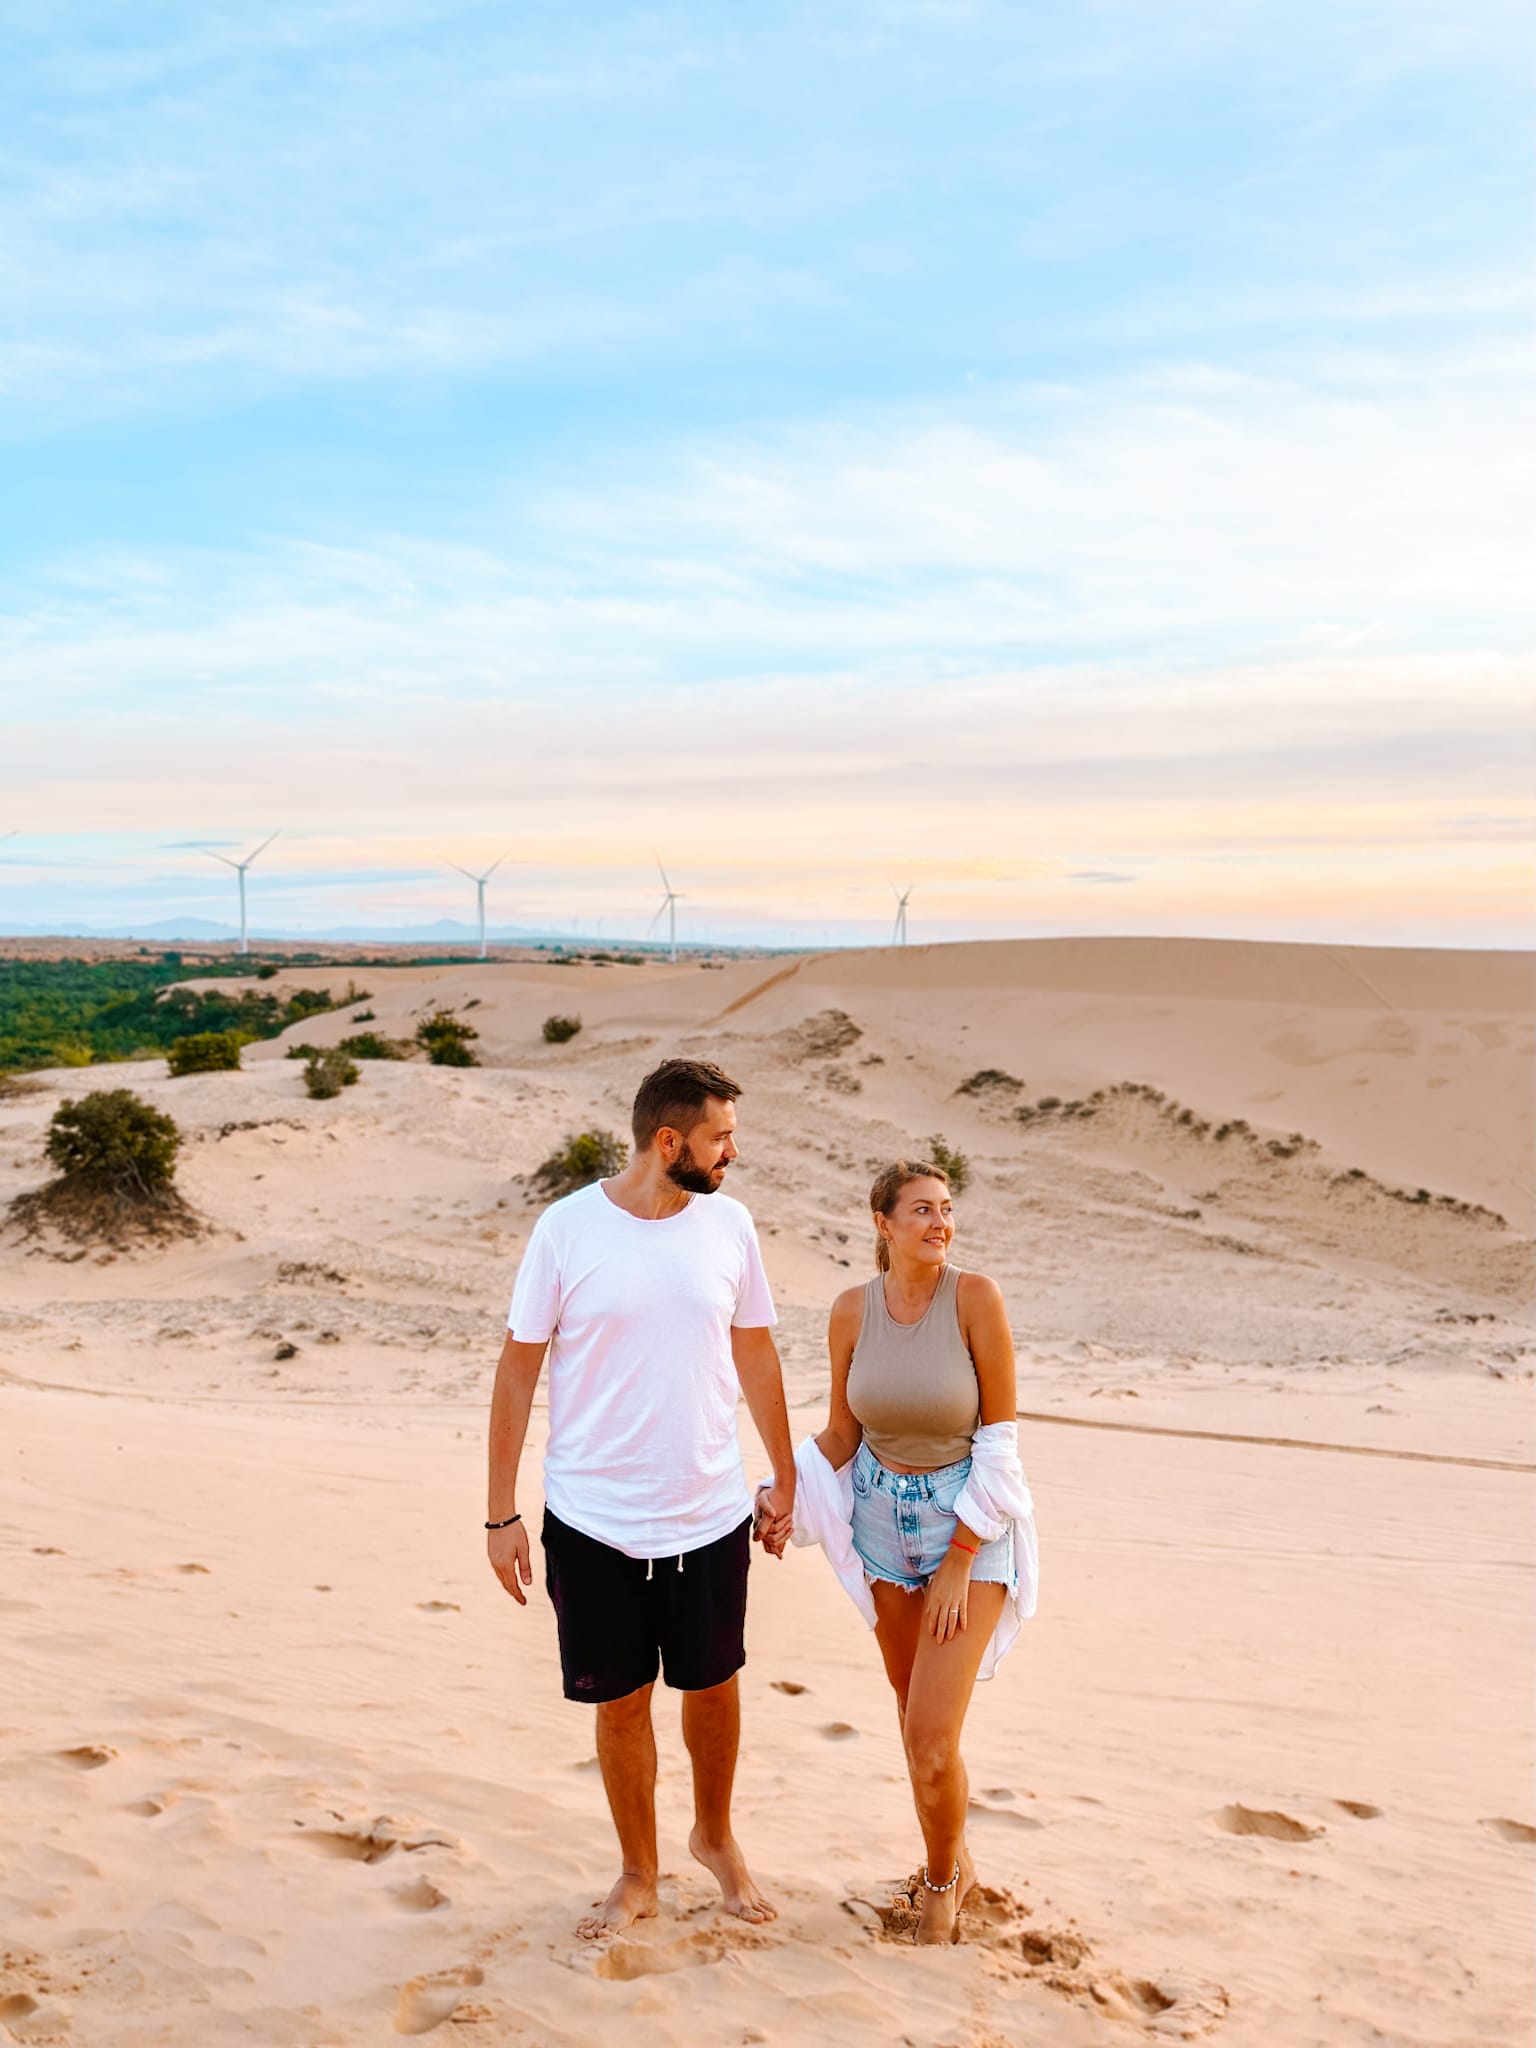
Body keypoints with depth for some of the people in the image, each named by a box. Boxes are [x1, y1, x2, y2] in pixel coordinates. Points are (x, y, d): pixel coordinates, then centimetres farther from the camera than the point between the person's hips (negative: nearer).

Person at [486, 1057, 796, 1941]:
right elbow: (519, 1371, -5)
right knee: (622, 1701, 11)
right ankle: (639, 1876, 33)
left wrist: (786, 1477, 12)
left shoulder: (729, 1224, -3)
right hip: (594, 1521, -2)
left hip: (711, 1513, 2)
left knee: (714, 1685, 17)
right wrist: (503, 1513, -5)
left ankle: (716, 1835, 43)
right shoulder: (567, 1229, -11)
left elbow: (756, 1355, 8)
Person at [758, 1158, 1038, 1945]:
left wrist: (959, 1564, -13)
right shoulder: (853, 1310, -6)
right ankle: (956, 1862, 41)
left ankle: (940, 1881, 19)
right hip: (884, 1520, 4)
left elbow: (1000, 1440, -13)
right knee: (914, 1712, 17)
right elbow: (842, 1434, 5)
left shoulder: (975, 1297, -17)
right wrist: (787, 1504, -11)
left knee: (931, 1737, -9)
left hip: (971, 1525, -4)